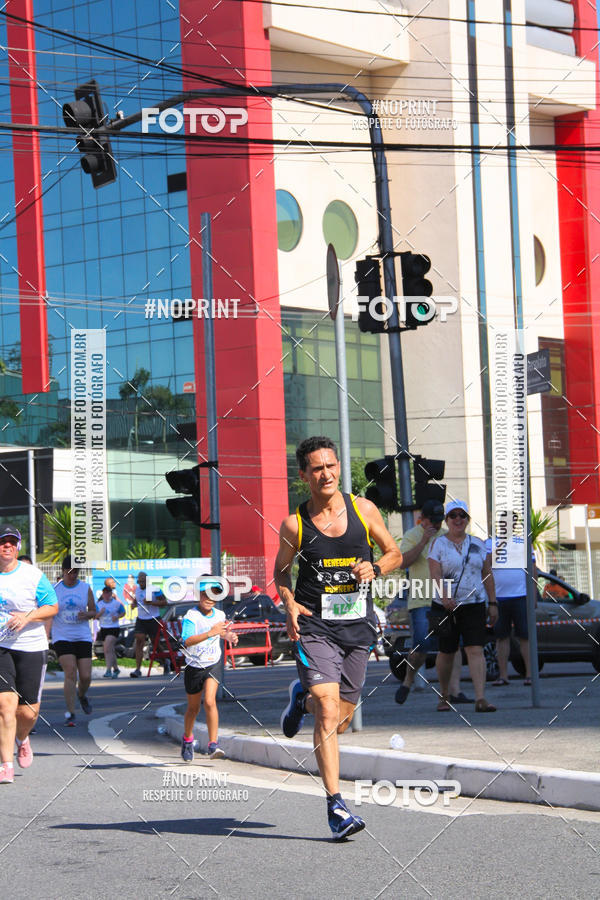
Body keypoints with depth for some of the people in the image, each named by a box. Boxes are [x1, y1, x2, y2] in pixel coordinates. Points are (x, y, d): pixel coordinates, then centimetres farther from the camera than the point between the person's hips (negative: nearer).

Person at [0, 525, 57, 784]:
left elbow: (52, 607, 1)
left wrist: (27, 617, -14)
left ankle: (22, 739, 37)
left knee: (28, 711, 1)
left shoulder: (33, 575, 0)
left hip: (30, 648, 0)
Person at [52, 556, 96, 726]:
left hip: (83, 637, 2)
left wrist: (87, 614, -12)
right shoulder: (54, 589, 1)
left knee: (86, 676, -3)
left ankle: (82, 695, 33)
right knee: (70, 673, -16)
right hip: (62, 637, -2)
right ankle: (70, 714, -11)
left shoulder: (86, 588, 6)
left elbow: (94, 612, 12)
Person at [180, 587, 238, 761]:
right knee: (193, 708, 13)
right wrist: (211, 633, -42)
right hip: (194, 667, -2)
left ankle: (213, 745, -19)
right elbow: (187, 641, -33)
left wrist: (228, 636, 3)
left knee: (210, 702, -19)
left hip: (213, 665, 2)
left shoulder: (220, 615, 1)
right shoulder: (191, 616, -16)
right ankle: (187, 739, 40)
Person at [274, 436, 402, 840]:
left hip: (358, 628, 3)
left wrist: (374, 569, -9)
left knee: (341, 721, 11)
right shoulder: (294, 525, -2)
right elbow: (281, 571, 13)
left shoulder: (363, 509, 2)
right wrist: (290, 605, -6)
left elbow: (395, 554, 13)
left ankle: (303, 697, 44)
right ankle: (336, 805, -13)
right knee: (327, 714, -17)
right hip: (315, 626, -3)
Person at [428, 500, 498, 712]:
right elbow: (435, 574, -11)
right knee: (446, 652, 7)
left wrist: (492, 603, 6)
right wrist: (444, 596, -28)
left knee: (476, 650, -11)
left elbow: (487, 575, 12)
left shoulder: (477, 544, 11)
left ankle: (480, 699, -20)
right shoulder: (438, 544, 1)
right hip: (446, 606, -1)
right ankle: (444, 695, 27)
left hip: (474, 605, 2)